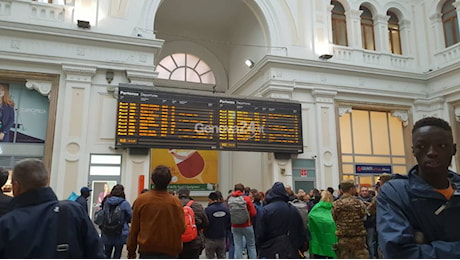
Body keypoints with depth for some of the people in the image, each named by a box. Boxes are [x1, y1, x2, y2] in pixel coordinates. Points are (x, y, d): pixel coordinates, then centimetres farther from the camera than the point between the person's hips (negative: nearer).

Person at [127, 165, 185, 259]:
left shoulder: (141, 200, -6)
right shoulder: (176, 202, -9)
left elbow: (134, 229, 1)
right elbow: (182, 228, -4)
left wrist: (131, 251, 11)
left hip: (146, 251, 1)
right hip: (170, 251, -1)